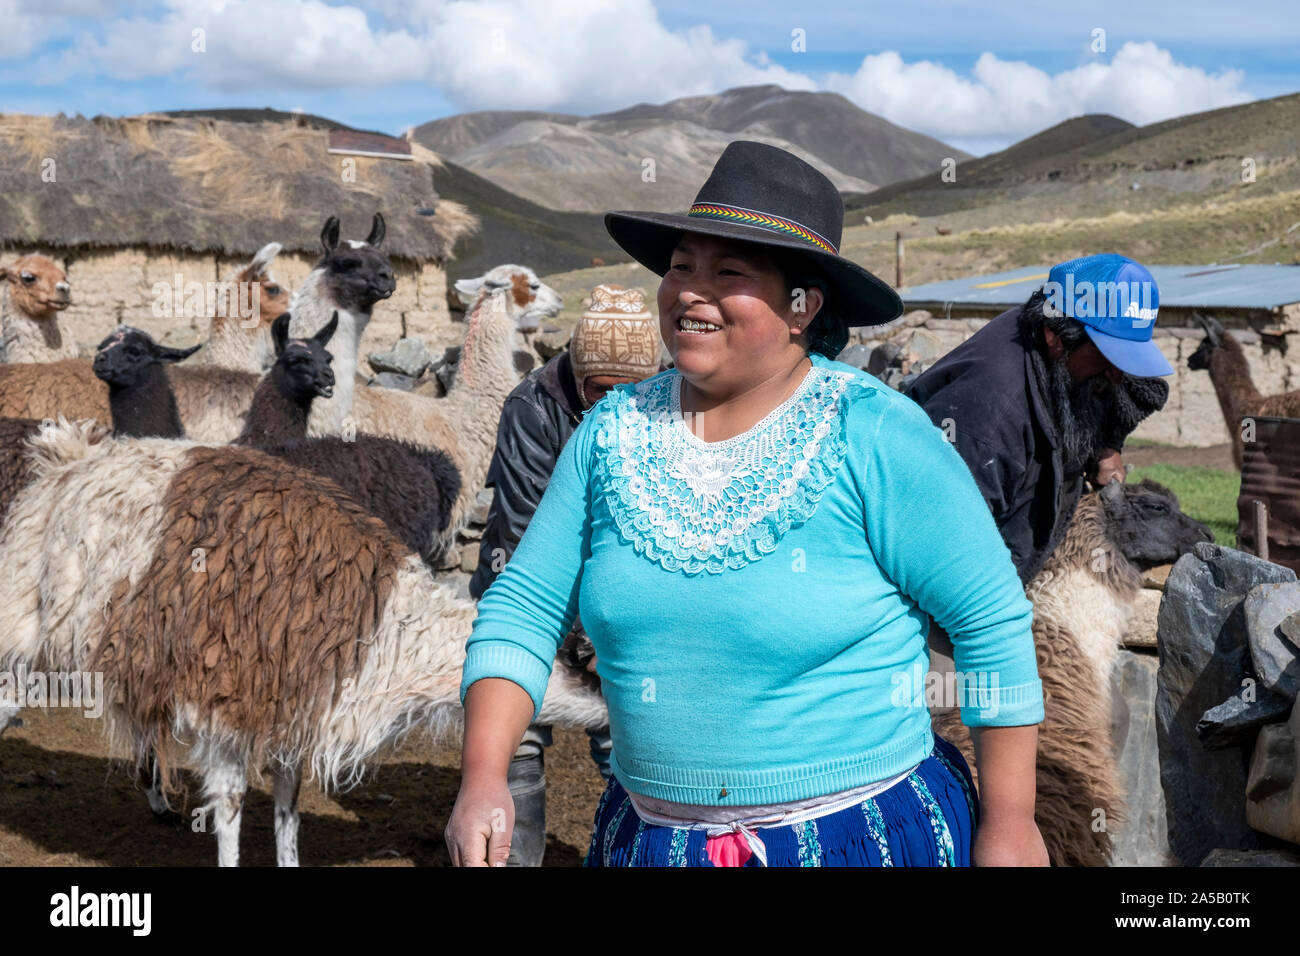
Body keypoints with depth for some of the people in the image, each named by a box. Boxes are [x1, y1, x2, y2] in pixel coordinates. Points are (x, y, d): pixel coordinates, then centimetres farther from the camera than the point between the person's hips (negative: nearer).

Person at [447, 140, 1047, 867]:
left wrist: (1008, 823, -9)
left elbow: (994, 623, -11)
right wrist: (485, 776, -13)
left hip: (863, 832, -4)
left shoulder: (873, 437, -15)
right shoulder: (614, 432, -2)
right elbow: (524, 609, 0)